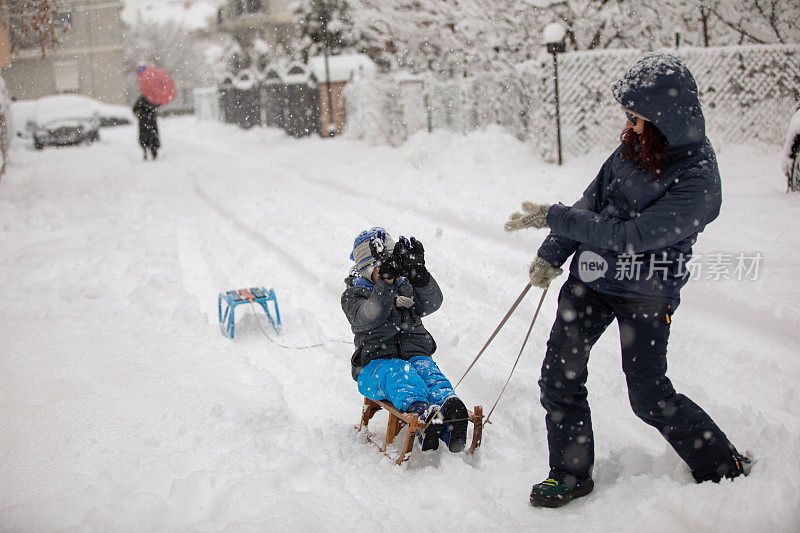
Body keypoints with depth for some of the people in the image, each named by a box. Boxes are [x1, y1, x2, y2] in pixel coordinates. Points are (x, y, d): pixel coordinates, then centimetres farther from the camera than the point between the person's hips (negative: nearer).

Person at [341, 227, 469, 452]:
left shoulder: (407, 288, 22)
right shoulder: (353, 296, 11)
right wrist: (386, 281, -26)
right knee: (396, 372, -38)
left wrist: (419, 275, -20)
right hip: (375, 364, -3)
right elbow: (367, 318, -14)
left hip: (415, 355, 3)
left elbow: (432, 303, -1)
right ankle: (422, 412, -69)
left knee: (427, 370, -33)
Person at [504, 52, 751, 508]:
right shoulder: (635, 147, -2)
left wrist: (554, 217, -23)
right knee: (559, 377, 5)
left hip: (646, 294, -6)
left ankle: (727, 468, 24)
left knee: (651, 397, 1)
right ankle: (571, 474, 23)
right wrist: (552, 254, 6)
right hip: (591, 281, 6)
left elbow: (631, 236, -27)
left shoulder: (698, 180, -23)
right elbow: (592, 202, 10)